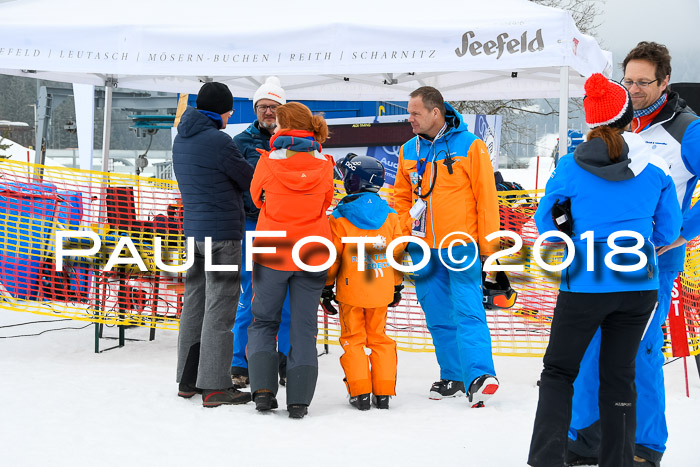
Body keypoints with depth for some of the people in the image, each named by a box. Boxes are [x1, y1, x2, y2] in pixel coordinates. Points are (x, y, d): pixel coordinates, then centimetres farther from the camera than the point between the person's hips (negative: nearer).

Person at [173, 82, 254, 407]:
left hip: (193, 230, 8)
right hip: (221, 230, -8)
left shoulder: (181, 139, 11)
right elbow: (250, 180, -7)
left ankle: (188, 379, 20)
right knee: (219, 306, -5)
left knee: (194, 302, 13)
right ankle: (214, 386, -4)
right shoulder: (217, 141, -15)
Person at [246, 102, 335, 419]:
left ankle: (263, 390, 0)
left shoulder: (268, 161, -10)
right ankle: (299, 400, 4)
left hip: (270, 254, -1)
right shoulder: (323, 165, -5)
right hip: (312, 256, 1)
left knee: (263, 321, 13)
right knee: (304, 327, 8)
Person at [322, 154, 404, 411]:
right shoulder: (390, 215, 2)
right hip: (381, 290, 3)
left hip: (350, 289, -3)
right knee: (379, 337, 12)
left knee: (353, 338, 7)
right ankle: (383, 393, 10)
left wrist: (326, 287, 4)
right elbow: (397, 253, 7)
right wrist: (397, 285, 18)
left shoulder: (340, 217, -9)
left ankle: (360, 392, 2)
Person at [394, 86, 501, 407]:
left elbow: (486, 197, -4)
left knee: (468, 311, -13)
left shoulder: (470, 146, -5)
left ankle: (480, 375, -18)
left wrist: (489, 245, -6)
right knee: (439, 317, 10)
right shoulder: (409, 152, 10)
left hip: (461, 246, -5)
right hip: (423, 249, 5)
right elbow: (401, 198, 18)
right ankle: (453, 377, 19)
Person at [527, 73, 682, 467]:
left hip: (585, 285, -2)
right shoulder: (655, 165, -1)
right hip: (639, 285, 2)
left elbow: (546, 223, 4)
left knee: (558, 371, 10)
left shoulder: (571, 167, -7)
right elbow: (669, 230, 7)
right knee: (620, 375, 12)